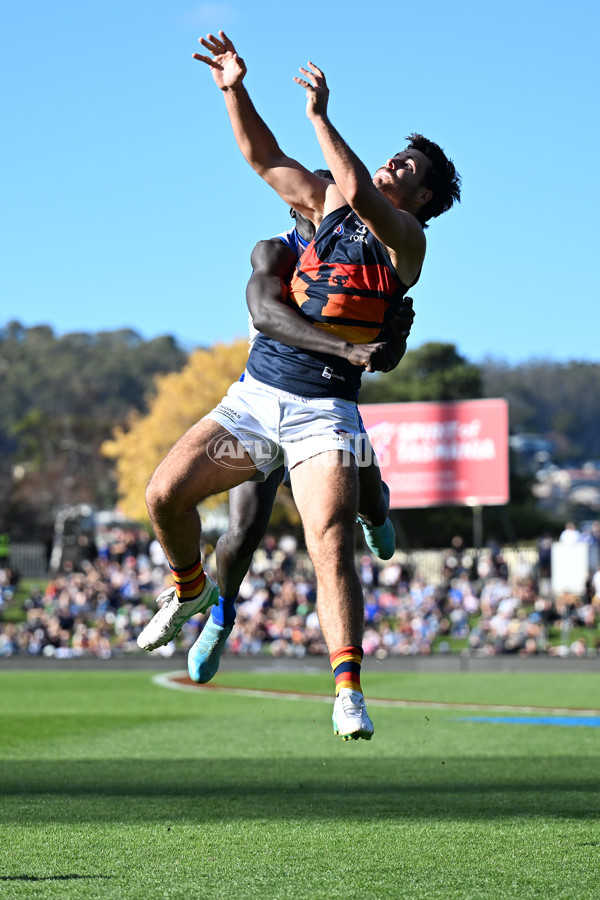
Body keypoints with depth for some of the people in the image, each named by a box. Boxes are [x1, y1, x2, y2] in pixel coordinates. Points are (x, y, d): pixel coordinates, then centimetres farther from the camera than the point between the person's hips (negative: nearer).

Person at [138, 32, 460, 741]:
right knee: (164, 495, -7)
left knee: (331, 549, -20)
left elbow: (358, 193, -21)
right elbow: (263, 157, 13)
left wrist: (320, 115, -14)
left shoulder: (407, 240, -2)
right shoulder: (327, 205, 15)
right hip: (254, 394, 5)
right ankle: (191, 589, 22)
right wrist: (235, 90, 0)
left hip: (322, 411, -5)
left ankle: (347, 693, -23)